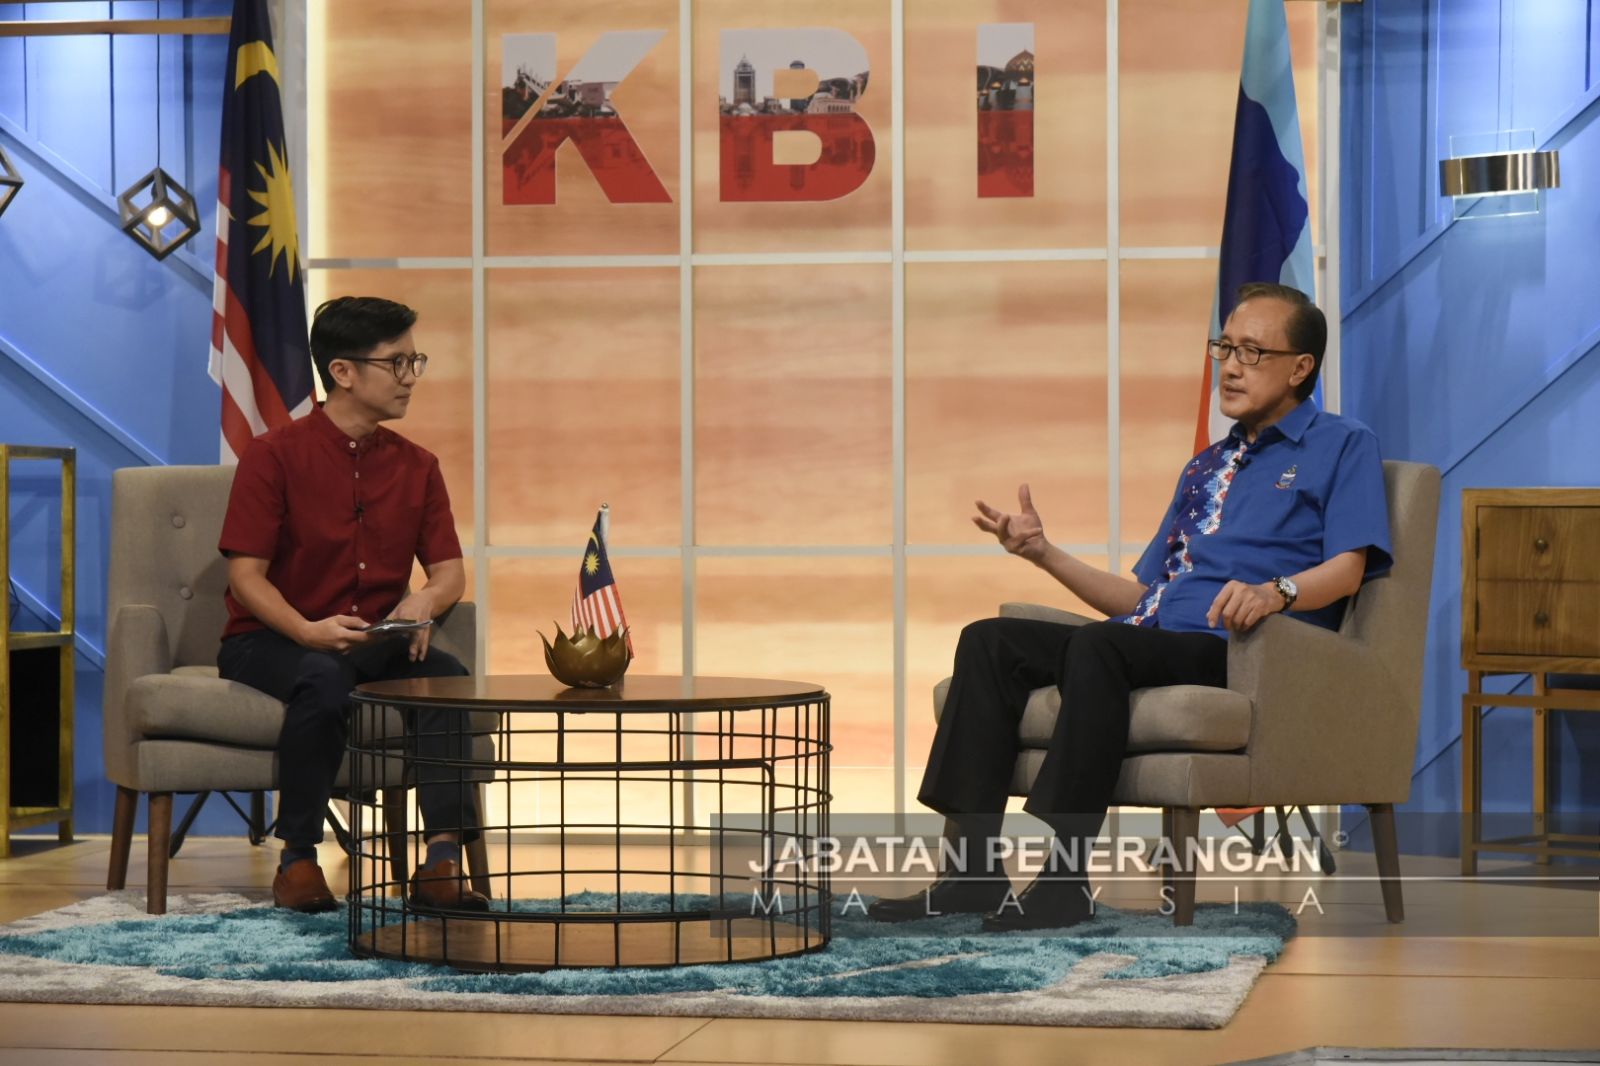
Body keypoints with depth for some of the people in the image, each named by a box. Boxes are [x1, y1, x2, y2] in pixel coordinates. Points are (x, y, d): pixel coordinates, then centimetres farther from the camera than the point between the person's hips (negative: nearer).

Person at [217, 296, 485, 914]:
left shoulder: (416, 466, 10)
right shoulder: (275, 456, -5)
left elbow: (449, 571, 8)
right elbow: (245, 574, -10)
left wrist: (424, 603, -18)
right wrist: (309, 632, -28)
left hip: (376, 644, 4)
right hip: (270, 641, -4)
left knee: (447, 676, -27)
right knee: (324, 680, -37)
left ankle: (443, 862, -31)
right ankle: (297, 860, -23)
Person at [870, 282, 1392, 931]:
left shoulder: (1341, 446, 9)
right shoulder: (1205, 467, 31)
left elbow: (1347, 567, -8)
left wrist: (1274, 592, -29)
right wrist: (1043, 552, 15)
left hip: (1239, 652, -8)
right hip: (1156, 638, 8)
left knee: (1097, 646, -35)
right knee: (989, 641, -13)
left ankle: (1064, 881, -37)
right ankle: (973, 869, -22)